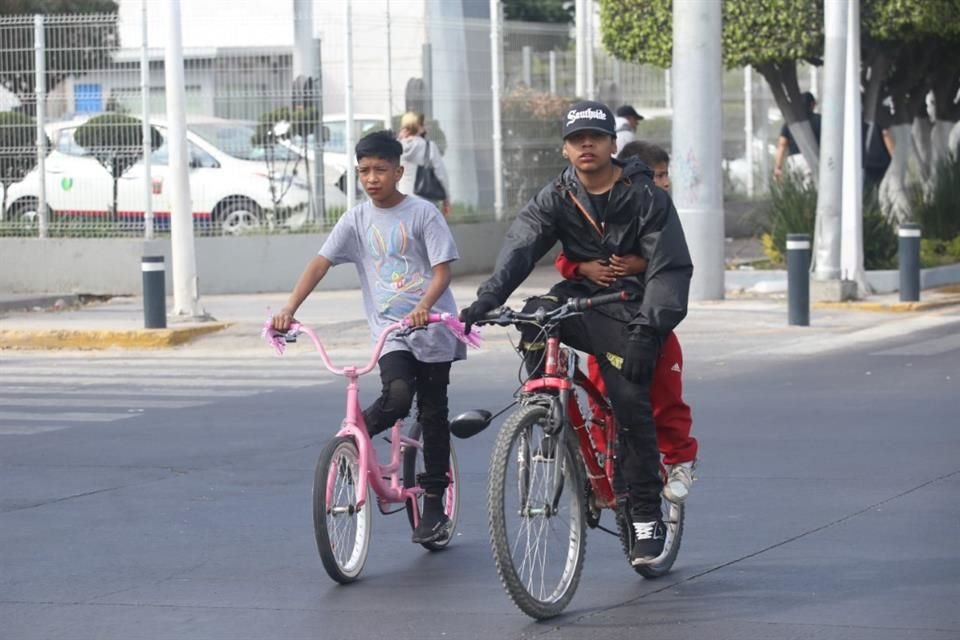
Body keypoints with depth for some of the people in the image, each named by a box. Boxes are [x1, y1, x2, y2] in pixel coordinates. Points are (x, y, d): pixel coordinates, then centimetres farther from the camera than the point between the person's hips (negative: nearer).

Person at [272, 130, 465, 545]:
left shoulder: (422, 214, -5)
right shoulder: (357, 219, 3)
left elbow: (442, 270, -10)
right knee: (396, 396, -25)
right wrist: (290, 308, -16)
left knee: (433, 415, 3)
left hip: (430, 326, -1)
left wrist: (424, 307, -30)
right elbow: (321, 262, -3)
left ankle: (434, 504, 11)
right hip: (389, 329, 1)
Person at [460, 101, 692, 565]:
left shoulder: (645, 196, -7)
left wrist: (647, 328, -27)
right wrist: (486, 298, -32)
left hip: (628, 314, -3)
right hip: (579, 300, 3)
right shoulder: (557, 198, 1)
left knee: (631, 404, -14)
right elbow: (519, 248, -14)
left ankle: (646, 517, -2)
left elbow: (670, 267, -13)